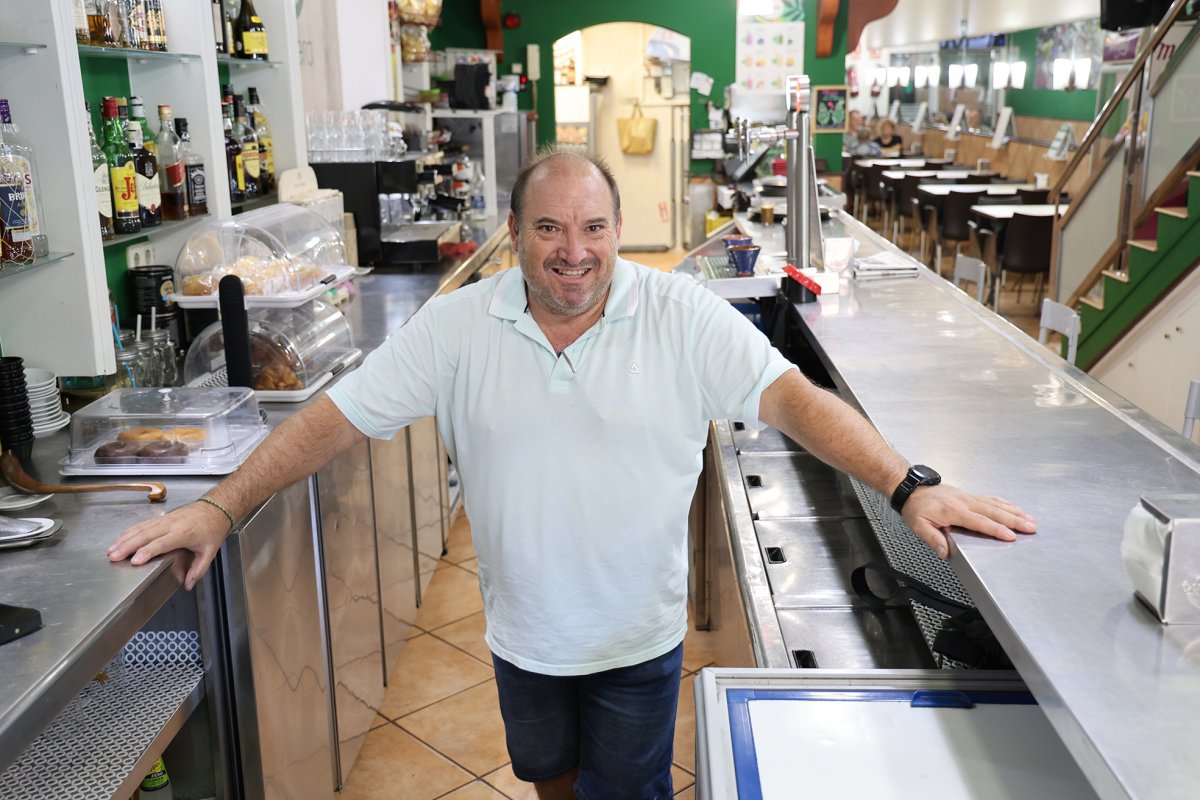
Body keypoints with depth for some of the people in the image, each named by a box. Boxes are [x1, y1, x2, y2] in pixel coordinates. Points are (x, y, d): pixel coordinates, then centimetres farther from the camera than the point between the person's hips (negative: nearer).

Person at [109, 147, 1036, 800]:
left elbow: (788, 394, -22)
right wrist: (219, 508, -16)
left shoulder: (682, 316, -17)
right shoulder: (458, 325, -13)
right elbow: (339, 416, -11)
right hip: (524, 633, 3)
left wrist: (911, 487, -33)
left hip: (639, 637, -2)